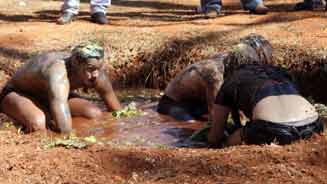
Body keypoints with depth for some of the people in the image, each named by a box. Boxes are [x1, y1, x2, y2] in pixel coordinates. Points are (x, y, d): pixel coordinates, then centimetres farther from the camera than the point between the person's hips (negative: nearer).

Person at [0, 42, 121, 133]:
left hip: (46, 94, 7)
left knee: (96, 115, -13)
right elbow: (65, 129, -51)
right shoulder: (59, 75, -44)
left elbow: (117, 113, -6)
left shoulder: (96, 70, -22)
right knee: (38, 124, -39)